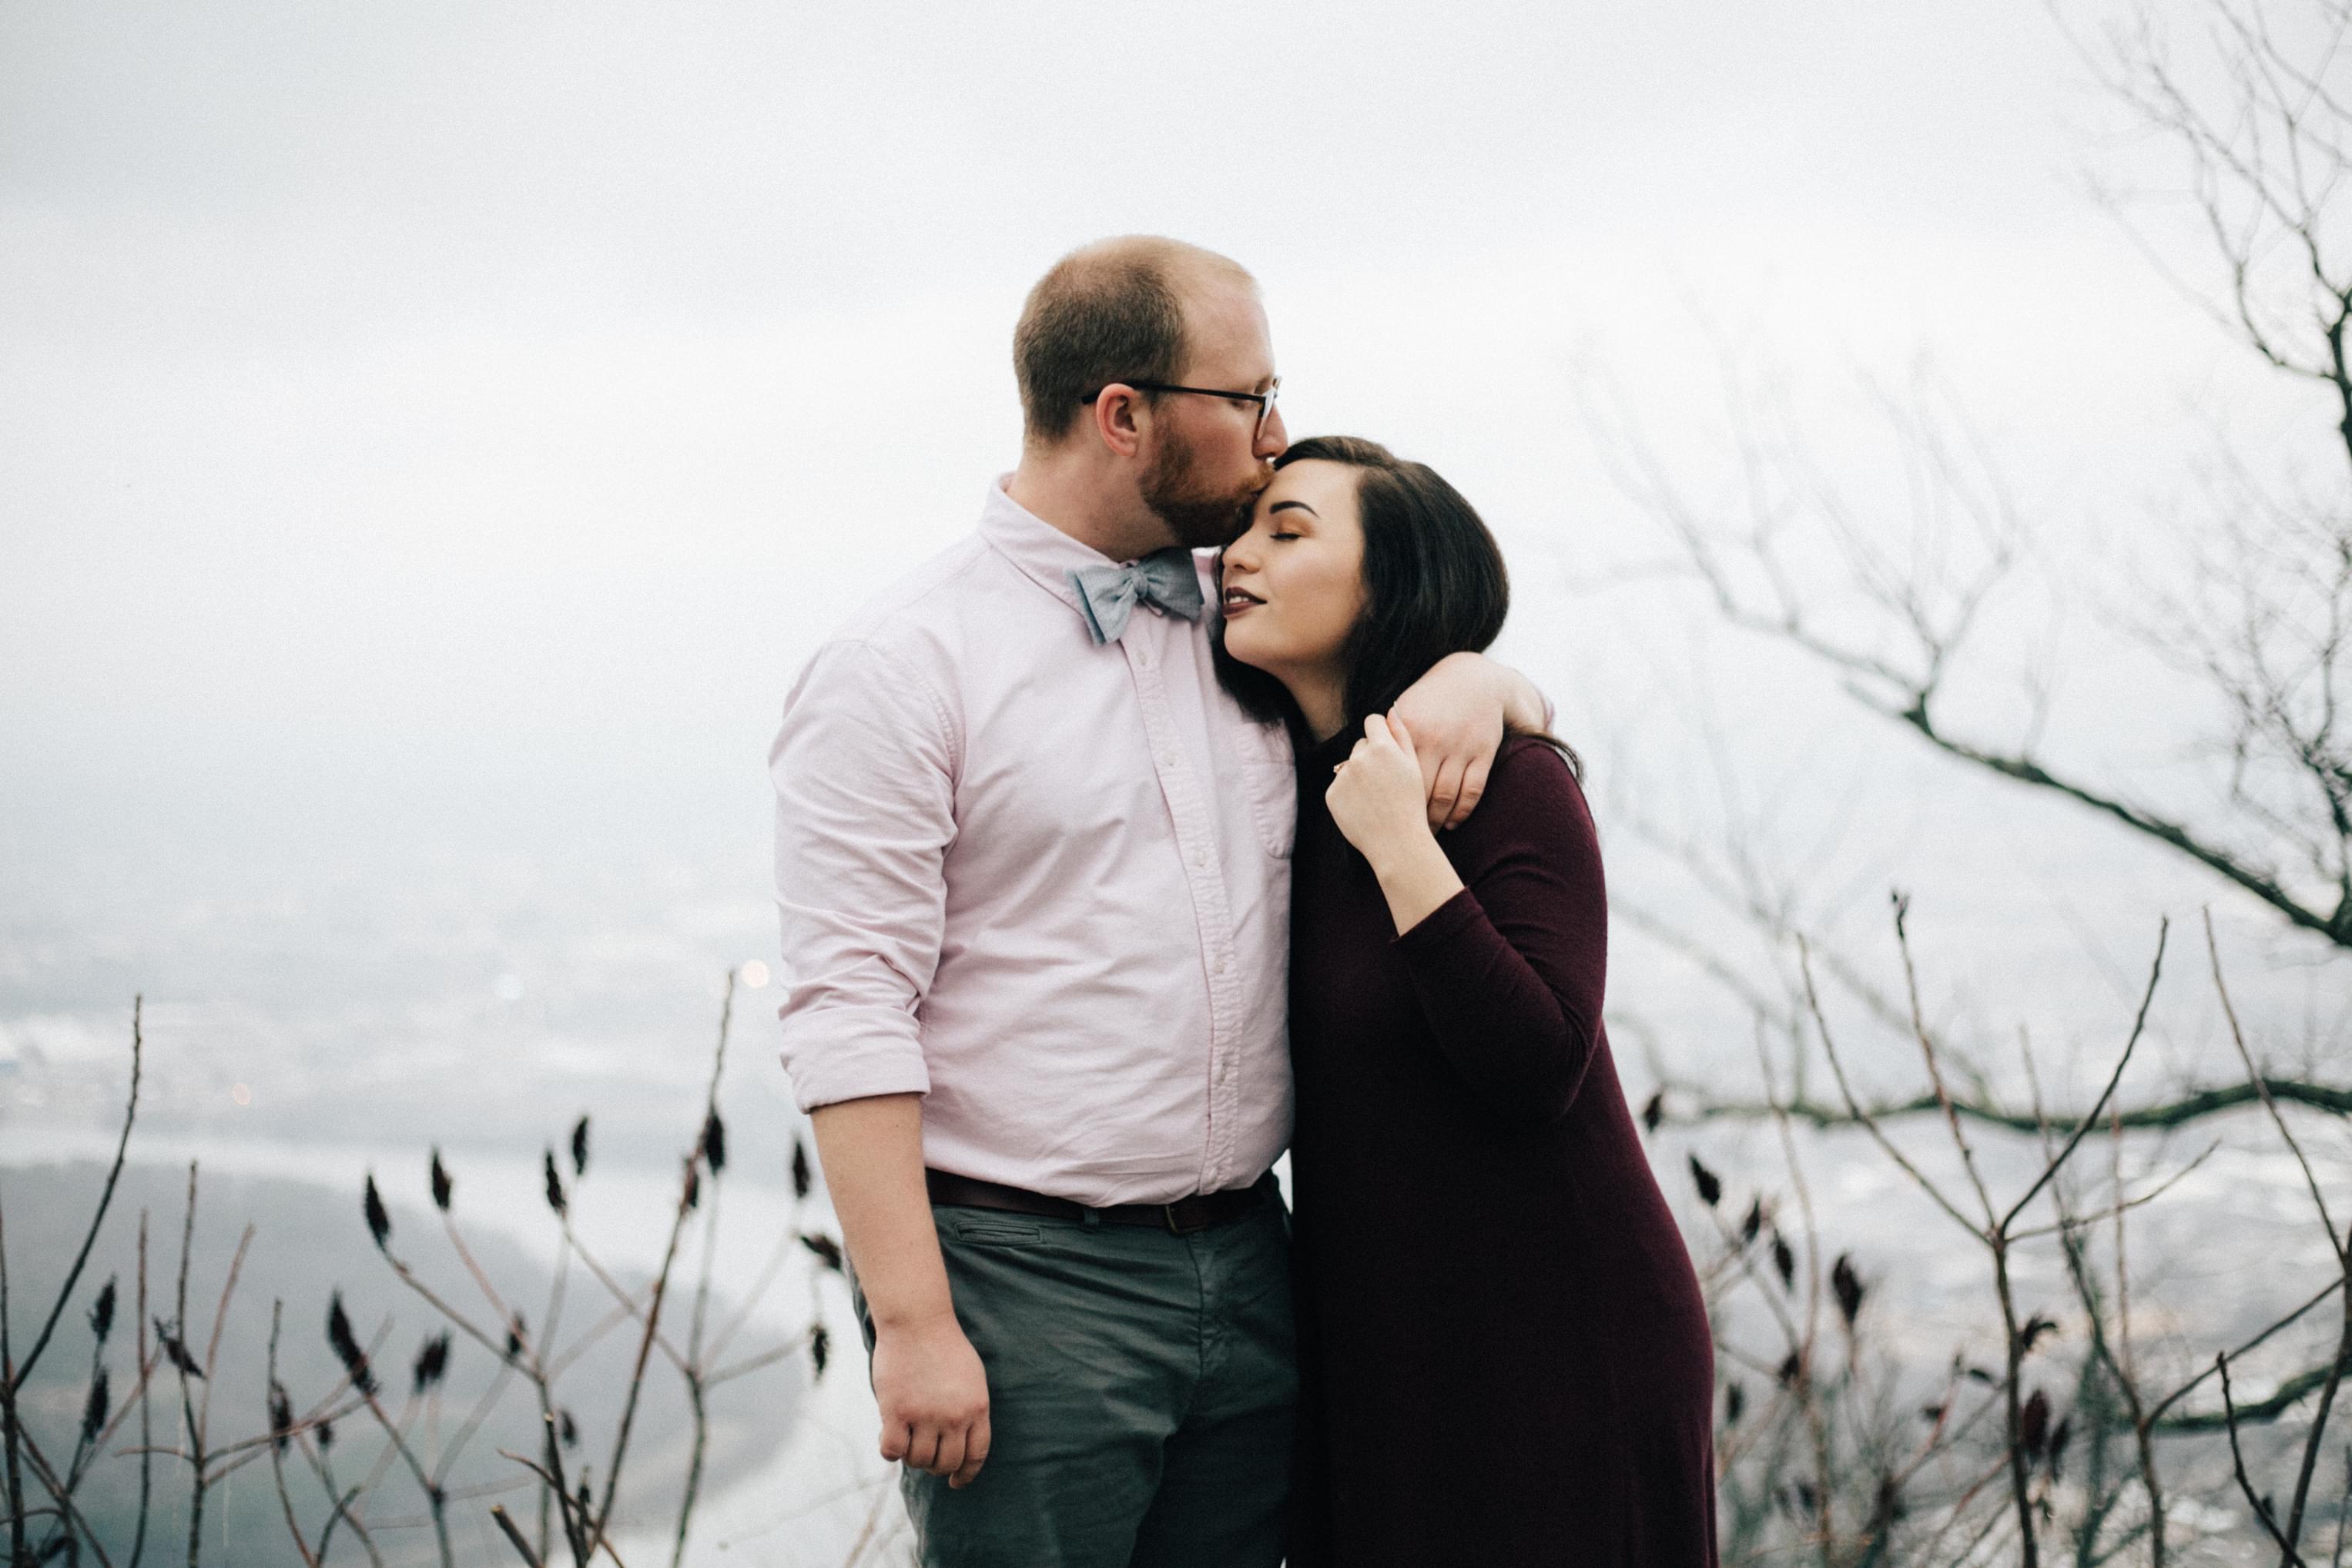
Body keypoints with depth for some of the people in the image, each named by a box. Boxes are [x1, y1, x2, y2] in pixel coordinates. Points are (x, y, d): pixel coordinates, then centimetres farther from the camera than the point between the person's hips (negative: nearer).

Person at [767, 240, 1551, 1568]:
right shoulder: (899, 671, -7)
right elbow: (851, 1017, -13)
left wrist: (1477, 678, 1)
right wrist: (914, 1322, -19)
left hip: (1247, 1265, 6)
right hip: (1023, 1286, -6)